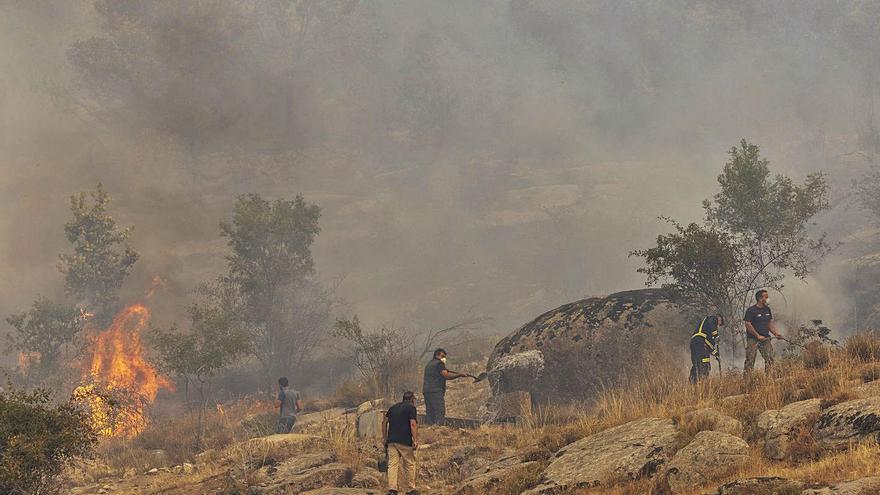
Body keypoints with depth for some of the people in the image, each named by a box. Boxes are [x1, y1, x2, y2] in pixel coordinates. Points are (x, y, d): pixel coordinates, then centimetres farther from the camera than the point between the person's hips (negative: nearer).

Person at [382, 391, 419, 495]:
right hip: (405, 441, -5)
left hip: (392, 441, 5)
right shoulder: (411, 407, -1)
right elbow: (413, 424, -13)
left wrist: (385, 438, 20)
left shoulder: (393, 407, 17)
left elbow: (384, 422, 16)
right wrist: (415, 440, -15)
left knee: (392, 464, 0)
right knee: (410, 465, 7)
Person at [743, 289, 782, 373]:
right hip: (753, 339, -6)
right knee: (750, 360, -5)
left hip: (765, 338, 6)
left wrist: (775, 333, 4)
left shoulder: (767, 309, 12)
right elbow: (748, 325, -13)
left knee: (770, 358, -4)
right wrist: (758, 336, -15)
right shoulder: (751, 310, -8)